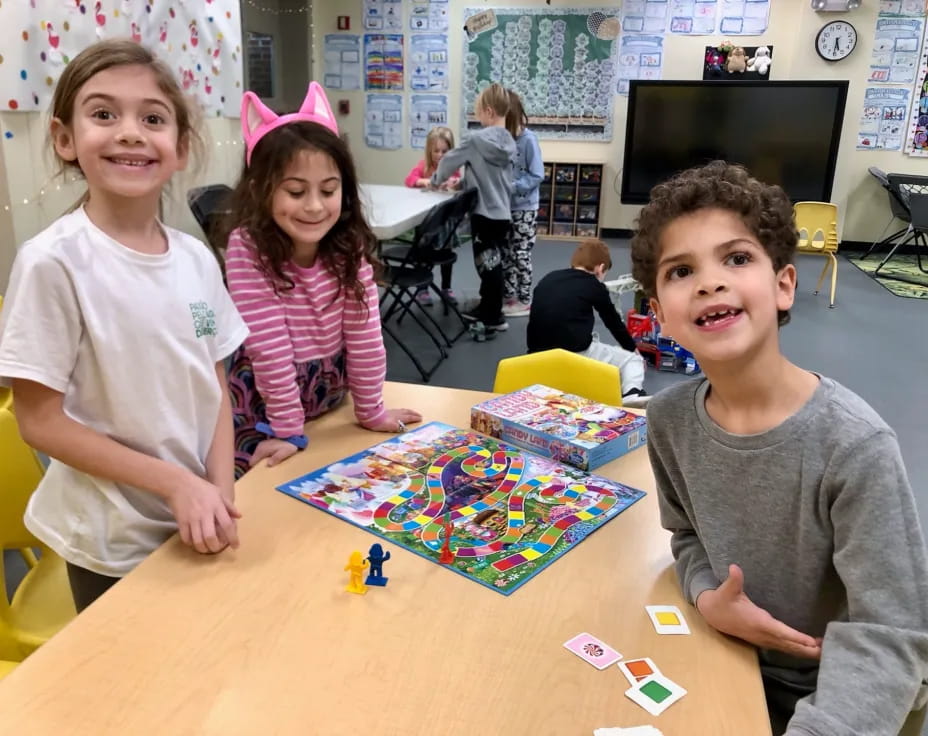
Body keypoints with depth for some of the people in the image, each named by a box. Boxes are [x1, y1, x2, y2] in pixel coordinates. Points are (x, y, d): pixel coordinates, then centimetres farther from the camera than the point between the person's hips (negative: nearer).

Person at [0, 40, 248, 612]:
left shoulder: (196, 258, -3)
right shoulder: (54, 261, -18)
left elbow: (217, 391, 2)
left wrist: (221, 495, -10)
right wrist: (175, 484, -18)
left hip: (202, 523, 5)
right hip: (114, 543, -4)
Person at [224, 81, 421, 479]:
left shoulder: (350, 244, -13)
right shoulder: (247, 248, -24)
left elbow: (363, 331, -10)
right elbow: (269, 344, -24)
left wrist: (371, 412, -5)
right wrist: (287, 429, -21)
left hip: (330, 390, 4)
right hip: (263, 397, -3)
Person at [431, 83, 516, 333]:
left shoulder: (478, 139, -14)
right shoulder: (508, 141, 6)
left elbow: (450, 159, -1)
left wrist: (436, 180, 16)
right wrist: (462, 182, 17)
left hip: (484, 212, -7)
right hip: (502, 212, 7)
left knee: (488, 263, 2)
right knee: (492, 263, 15)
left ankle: (494, 317, 9)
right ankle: (486, 307, 27)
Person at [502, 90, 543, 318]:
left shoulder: (528, 139, -15)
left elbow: (537, 176, -16)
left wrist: (512, 187, -24)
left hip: (524, 207, -6)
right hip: (503, 206, 6)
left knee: (520, 255, 2)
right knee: (504, 253, 13)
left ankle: (524, 301, 13)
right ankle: (507, 296, 24)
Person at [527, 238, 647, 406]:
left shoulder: (547, 279, 17)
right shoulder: (595, 286, 6)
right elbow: (613, 321, 18)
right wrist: (633, 348, 35)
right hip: (577, 354, -5)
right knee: (633, 360, 14)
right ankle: (632, 392, -14)